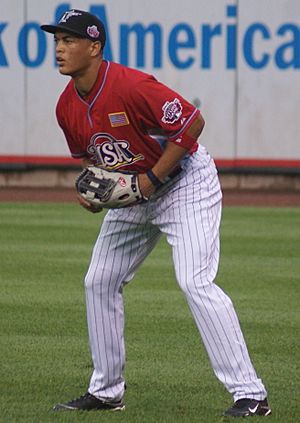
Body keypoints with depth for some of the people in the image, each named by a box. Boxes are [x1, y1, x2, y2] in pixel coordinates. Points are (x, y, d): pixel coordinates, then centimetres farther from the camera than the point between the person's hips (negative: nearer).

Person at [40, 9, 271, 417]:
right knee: (99, 283, 10)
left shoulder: (131, 86, -28)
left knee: (195, 282, -21)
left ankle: (250, 393, -21)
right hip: (133, 194, 9)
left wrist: (152, 178, -25)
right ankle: (106, 391, 23)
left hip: (185, 182, -9)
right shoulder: (68, 107, -3)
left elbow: (192, 122, -26)